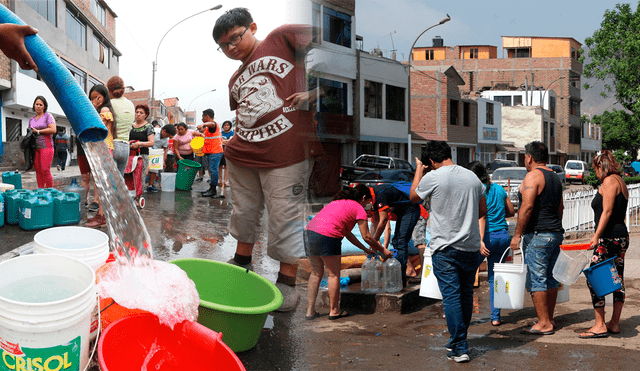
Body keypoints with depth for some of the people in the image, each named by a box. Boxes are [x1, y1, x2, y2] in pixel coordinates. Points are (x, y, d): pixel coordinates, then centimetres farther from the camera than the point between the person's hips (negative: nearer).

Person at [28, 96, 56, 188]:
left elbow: (53, 130, -10)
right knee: (38, 170, 1)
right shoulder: (31, 120, 19)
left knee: (45, 170, -13)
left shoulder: (48, 116, 2)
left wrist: (38, 131, -7)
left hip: (46, 146, -5)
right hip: (35, 148, 6)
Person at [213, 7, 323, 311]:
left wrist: (314, 90, -16)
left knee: (285, 215, -2)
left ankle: (287, 281, 10)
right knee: (245, 210, 18)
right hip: (243, 155, 7)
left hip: (287, 154, -7)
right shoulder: (236, 80, 21)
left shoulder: (283, 38, 0)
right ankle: (242, 260, 40)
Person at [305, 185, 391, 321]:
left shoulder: (339, 202, 30)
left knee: (316, 273, 17)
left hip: (309, 231, 8)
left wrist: (365, 249, 36)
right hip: (326, 237, -8)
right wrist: (382, 250, 20)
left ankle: (310, 311, 20)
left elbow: (347, 233, 33)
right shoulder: (359, 209, 6)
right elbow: (366, 237, 6)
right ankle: (334, 311, 16)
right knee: (333, 275, 7)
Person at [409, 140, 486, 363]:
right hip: (471, 247, 5)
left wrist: (418, 170, 21)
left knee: (451, 297, -1)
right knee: (466, 295, 15)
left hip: (445, 248, -5)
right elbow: (482, 210, 15)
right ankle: (459, 340, 28)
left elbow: (414, 196, 9)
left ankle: (459, 348, -1)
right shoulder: (472, 177, 5)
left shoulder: (433, 177, -10)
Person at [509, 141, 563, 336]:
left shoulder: (533, 176, -12)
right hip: (555, 233, 9)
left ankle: (543, 324, -4)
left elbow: (527, 207, -21)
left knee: (536, 280, -5)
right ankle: (549, 320, 21)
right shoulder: (555, 177, 16)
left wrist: (517, 234, -18)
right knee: (550, 278, 14)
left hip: (537, 235, -9)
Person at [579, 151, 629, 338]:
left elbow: (607, 211, -18)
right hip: (622, 237, 10)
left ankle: (600, 325, -6)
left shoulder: (609, 181, -10)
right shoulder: (621, 182, 18)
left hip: (609, 238, -10)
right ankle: (615, 323, 19)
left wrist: (596, 235, -20)